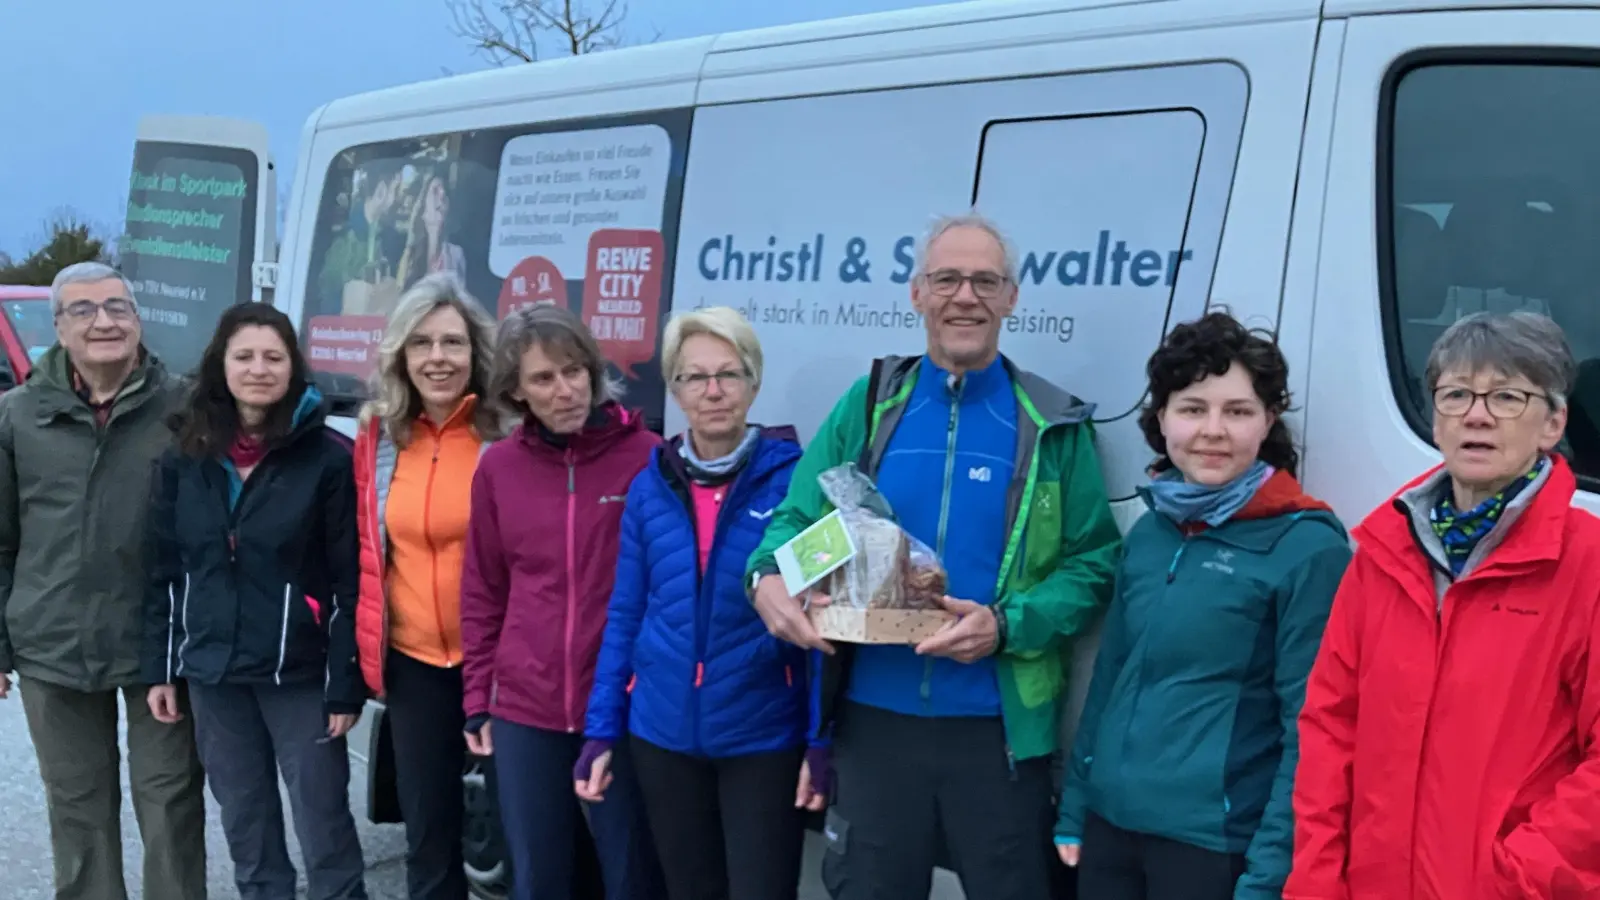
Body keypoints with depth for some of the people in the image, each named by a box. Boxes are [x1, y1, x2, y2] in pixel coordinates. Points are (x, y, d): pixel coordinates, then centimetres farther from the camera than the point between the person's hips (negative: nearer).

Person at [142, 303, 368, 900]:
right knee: (245, 828, 14)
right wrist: (160, 668, 6)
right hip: (212, 672, 4)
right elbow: (165, 570, 9)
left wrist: (345, 686, -12)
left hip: (299, 674, -4)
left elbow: (349, 581, -9)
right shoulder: (185, 457, 4)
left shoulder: (327, 457, -9)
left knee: (324, 828, 1)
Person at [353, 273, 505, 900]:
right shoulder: (378, 434, 2)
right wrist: (370, 644, 5)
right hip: (412, 661, 4)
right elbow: (367, 549, 10)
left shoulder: (508, 432, -10)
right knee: (426, 832, 14)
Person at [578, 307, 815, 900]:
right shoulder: (649, 487, 3)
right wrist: (601, 730, 4)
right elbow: (625, 616, 7)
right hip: (663, 734, 4)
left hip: (763, 736, -3)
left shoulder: (794, 477, -8)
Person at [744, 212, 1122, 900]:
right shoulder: (869, 405, 4)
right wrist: (770, 577, -19)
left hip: (1001, 728, -1)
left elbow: (1093, 563, -4)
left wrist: (1008, 624, -21)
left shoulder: (1053, 425, -2)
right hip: (874, 717, 2)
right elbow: (797, 519, 3)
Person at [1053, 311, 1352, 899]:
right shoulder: (1148, 531, 7)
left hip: (1217, 846, -5)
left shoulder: (1307, 546, -10)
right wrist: (1074, 808, 14)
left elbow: (1311, 730, -12)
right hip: (1111, 826, 5)